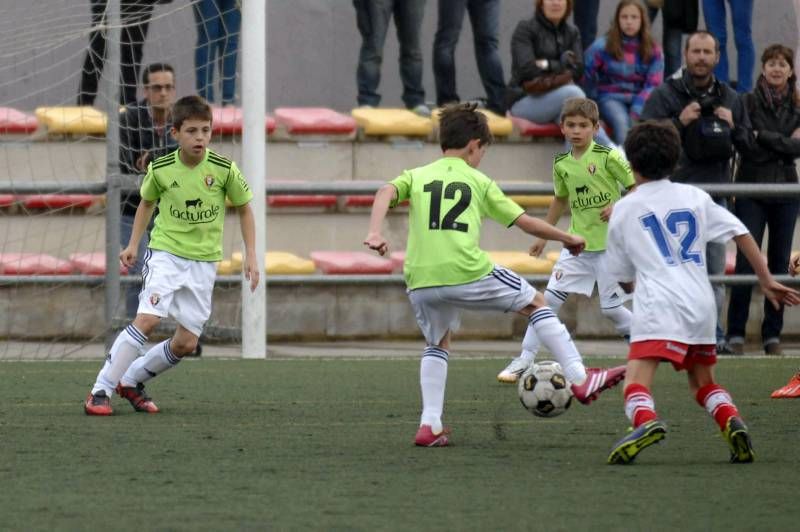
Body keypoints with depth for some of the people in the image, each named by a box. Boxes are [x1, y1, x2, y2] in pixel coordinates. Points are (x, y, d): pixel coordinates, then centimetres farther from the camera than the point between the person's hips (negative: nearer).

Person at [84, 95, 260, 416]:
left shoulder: (224, 169, -10)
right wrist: (133, 244, 8)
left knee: (186, 344, 1)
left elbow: (244, 209, 5)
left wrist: (251, 256, 0)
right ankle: (101, 390, -16)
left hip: (204, 262, 2)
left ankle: (131, 380, 24)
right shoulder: (160, 169, -8)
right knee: (147, 319, -23)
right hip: (166, 253, -2)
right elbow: (147, 201, 13)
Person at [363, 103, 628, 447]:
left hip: (421, 280, 3)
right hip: (468, 273, -3)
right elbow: (525, 222, 15)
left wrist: (375, 233, -15)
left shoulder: (416, 176, 18)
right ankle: (580, 379, 13)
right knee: (535, 303, 18)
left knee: (437, 343, 27)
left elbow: (386, 193, -3)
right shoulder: (479, 182, 13)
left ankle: (430, 425, 13)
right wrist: (567, 238, 28)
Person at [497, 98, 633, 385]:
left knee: (611, 307, -3)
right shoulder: (562, 164, 5)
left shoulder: (608, 157, -10)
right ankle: (525, 359, 2)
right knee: (550, 298, -3)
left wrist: (619, 207, -20)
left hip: (609, 243, -5)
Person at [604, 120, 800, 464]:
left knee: (636, 383, -15)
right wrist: (766, 281, 12)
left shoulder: (624, 210, 11)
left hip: (657, 307, -4)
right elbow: (741, 234, 9)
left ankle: (646, 422, -47)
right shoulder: (694, 197, 17)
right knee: (703, 383, 21)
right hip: (701, 305, 4)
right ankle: (733, 422, -7)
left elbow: (623, 279, 18)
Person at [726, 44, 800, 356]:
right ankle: (736, 333, -5)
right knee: (746, 263, -8)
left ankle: (773, 334, 9)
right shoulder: (749, 102, -1)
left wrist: (763, 138, -10)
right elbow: (746, 146, -10)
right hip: (751, 192, -3)